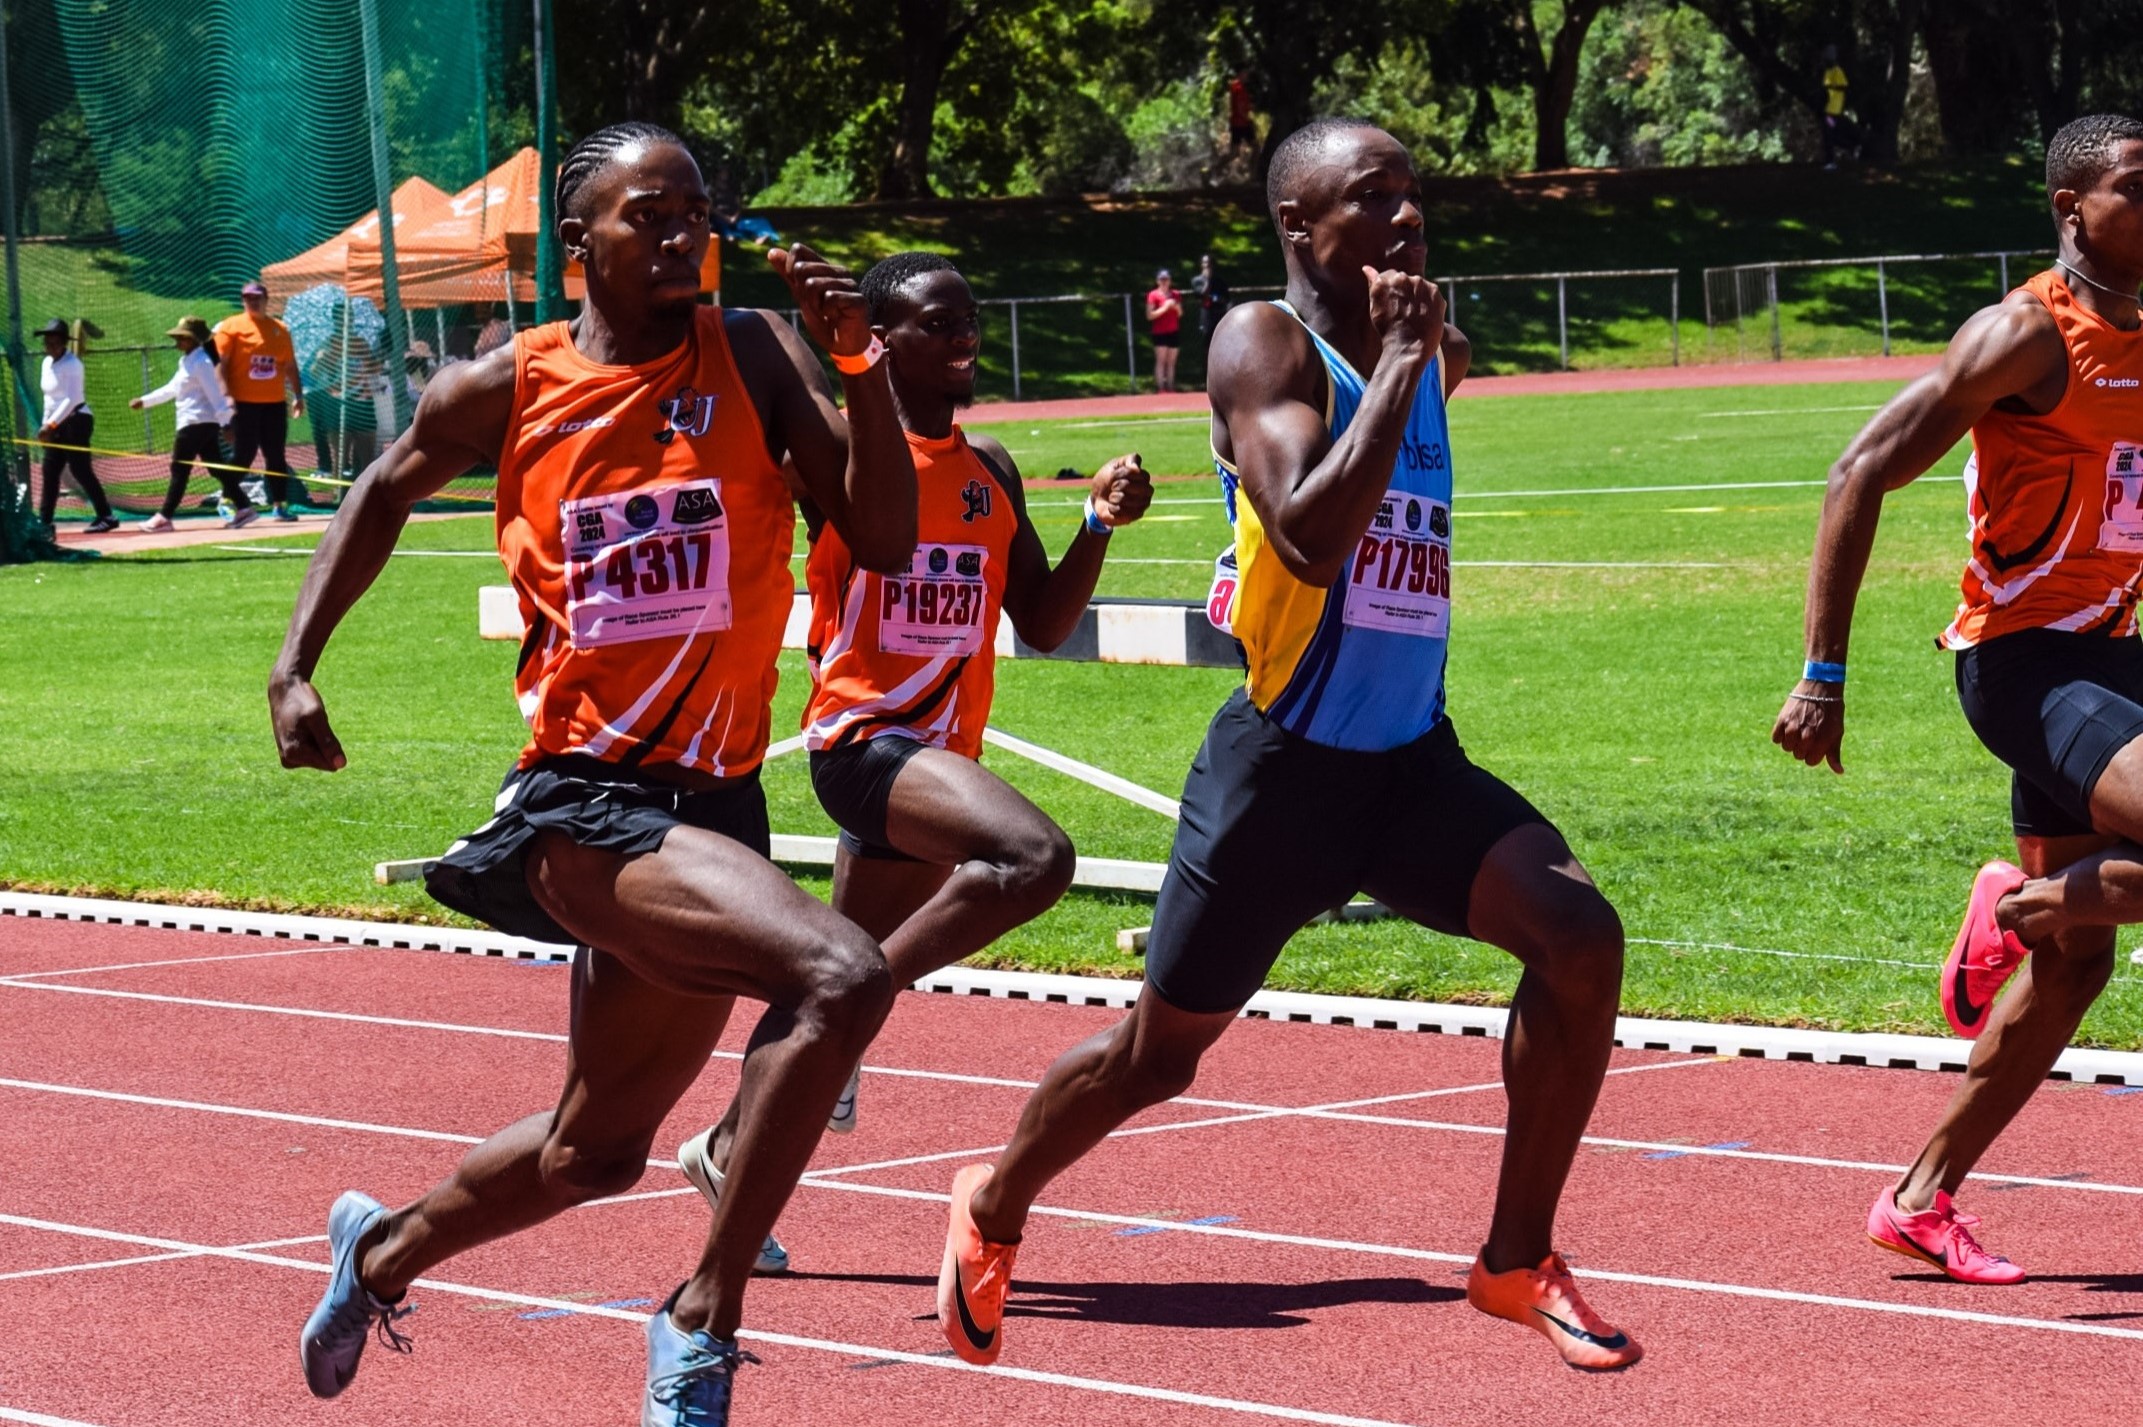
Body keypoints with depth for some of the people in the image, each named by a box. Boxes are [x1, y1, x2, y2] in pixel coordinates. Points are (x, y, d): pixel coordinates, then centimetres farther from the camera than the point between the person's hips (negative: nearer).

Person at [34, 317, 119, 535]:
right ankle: (44, 522, 4)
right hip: (57, 425, 8)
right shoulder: (47, 363, 11)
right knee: (50, 472, 3)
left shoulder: (72, 364, -14)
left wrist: (51, 424, -27)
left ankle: (106, 516, -4)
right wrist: (46, 424, 14)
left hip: (76, 420, -8)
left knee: (80, 470, -10)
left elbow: (72, 399, -22)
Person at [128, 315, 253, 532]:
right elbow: (171, 389, 28)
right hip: (207, 425, 10)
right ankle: (243, 507, 5)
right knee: (217, 467, 8)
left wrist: (225, 422, -22)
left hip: (195, 424, -10)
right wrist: (144, 400, 30)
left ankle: (164, 517, -2)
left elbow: (215, 394, -17)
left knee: (179, 470, -5)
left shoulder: (200, 362, -12)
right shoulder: (187, 361, 17)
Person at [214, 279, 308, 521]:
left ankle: (280, 505, 12)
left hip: (274, 403, 4)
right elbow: (221, 363, -6)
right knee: (243, 454, -6)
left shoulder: (280, 329, 12)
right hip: (244, 403, -4)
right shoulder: (231, 327, -1)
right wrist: (226, 395, -15)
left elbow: (290, 365, 17)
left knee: (276, 456, 7)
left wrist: (298, 395, 11)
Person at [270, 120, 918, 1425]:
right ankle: (706, 1321, -21)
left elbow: (884, 542, -8)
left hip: (715, 801, 4)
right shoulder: (503, 392, -2)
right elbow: (385, 496, 19)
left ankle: (383, 1252, 49)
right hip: (584, 799, -4)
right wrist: (297, 666, 12)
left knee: (601, 1147, 21)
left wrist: (861, 361, -19)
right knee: (843, 976, -29)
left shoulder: (755, 357, 0)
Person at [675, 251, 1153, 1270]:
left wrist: (1102, 522, 1)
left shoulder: (991, 471, 14)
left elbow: (1043, 625, 15)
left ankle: (729, 1149, 29)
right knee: (1035, 855, -30)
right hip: (863, 735, -8)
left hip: (943, 754, 8)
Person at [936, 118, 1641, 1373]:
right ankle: (994, 1211, 38)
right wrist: (1396, 364, -25)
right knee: (1162, 1053, 9)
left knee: (1579, 935, -19)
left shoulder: (1431, 355, 8)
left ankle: (1519, 1262, -6)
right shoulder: (1265, 344, -13)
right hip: (1285, 769, -5)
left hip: (1413, 762, 5)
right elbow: (1310, 541, -29)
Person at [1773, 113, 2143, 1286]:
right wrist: (1823, 674, -22)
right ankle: (2024, 904, -2)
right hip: (2023, 660, -9)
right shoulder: (2029, 336, -13)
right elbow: (1861, 475, -18)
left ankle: (1921, 1202, 20)